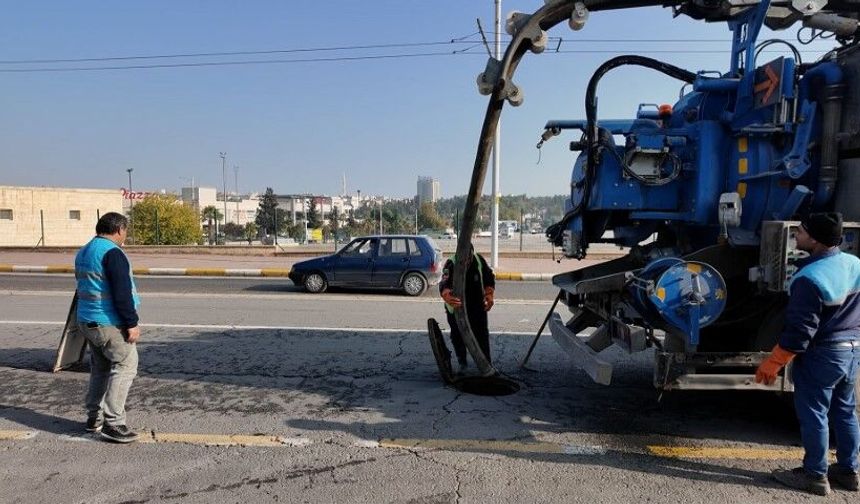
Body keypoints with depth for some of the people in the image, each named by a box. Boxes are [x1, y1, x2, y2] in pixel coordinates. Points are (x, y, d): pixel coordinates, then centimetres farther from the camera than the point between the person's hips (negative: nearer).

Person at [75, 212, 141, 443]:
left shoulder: (83, 253, 14)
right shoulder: (112, 253, -17)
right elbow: (122, 293, -22)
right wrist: (132, 323, -17)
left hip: (86, 320, 10)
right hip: (109, 323, -9)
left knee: (100, 368, 18)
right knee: (125, 366, -4)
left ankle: (94, 418, 24)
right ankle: (112, 423, -6)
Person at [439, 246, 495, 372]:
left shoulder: (479, 260, -14)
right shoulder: (451, 265, -26)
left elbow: (489, 278, 2)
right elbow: (444, 285, -42)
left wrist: (489, 294, -14)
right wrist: (448, 297, -64)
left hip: (477, 306, 2)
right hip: (456, 308, -1)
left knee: (482, 334, 0)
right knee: (457, 336, 8)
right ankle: (462, 363, 30)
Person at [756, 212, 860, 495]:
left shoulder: (810, 278, -26)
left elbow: (799, 330, -24)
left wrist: (772, 364, -15)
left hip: (822, 354, -8)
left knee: (813, 413, 4)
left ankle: (815, 475, 14)